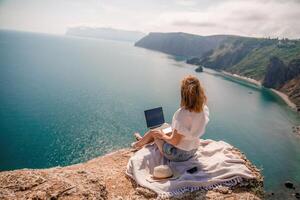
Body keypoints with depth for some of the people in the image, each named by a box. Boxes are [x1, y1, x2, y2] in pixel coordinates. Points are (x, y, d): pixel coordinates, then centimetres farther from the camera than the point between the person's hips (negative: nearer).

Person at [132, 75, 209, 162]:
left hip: (178, 154, -6)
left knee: (153, 132, 18)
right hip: (193, 150, 7)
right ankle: (142, 140, 53)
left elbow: (174, 141, -24)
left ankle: (138, 144, 49)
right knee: (161, 133, 26)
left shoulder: (182, 113, -33)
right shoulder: (204, 109, -12)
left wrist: (162, 135, -6)